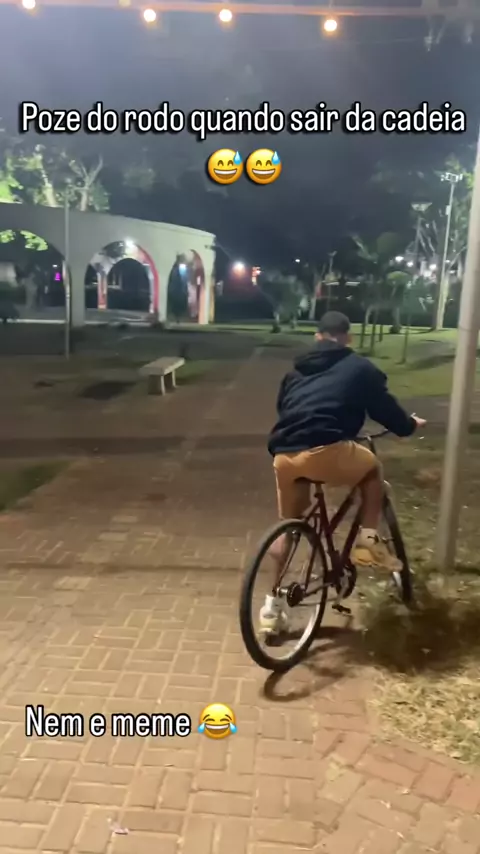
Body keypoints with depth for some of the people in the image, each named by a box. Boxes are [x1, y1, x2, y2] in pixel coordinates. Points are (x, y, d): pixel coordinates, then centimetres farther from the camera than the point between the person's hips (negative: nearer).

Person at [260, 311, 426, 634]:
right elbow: (385, 409, 18)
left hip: (284, 455, 5)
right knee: (373, 468, 27)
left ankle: (273, 604, 28)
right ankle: (368, 539, 16)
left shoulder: (297, 370, 27)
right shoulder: (360, 367, 14)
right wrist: (410, 424, 39)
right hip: (325, 451, -5)